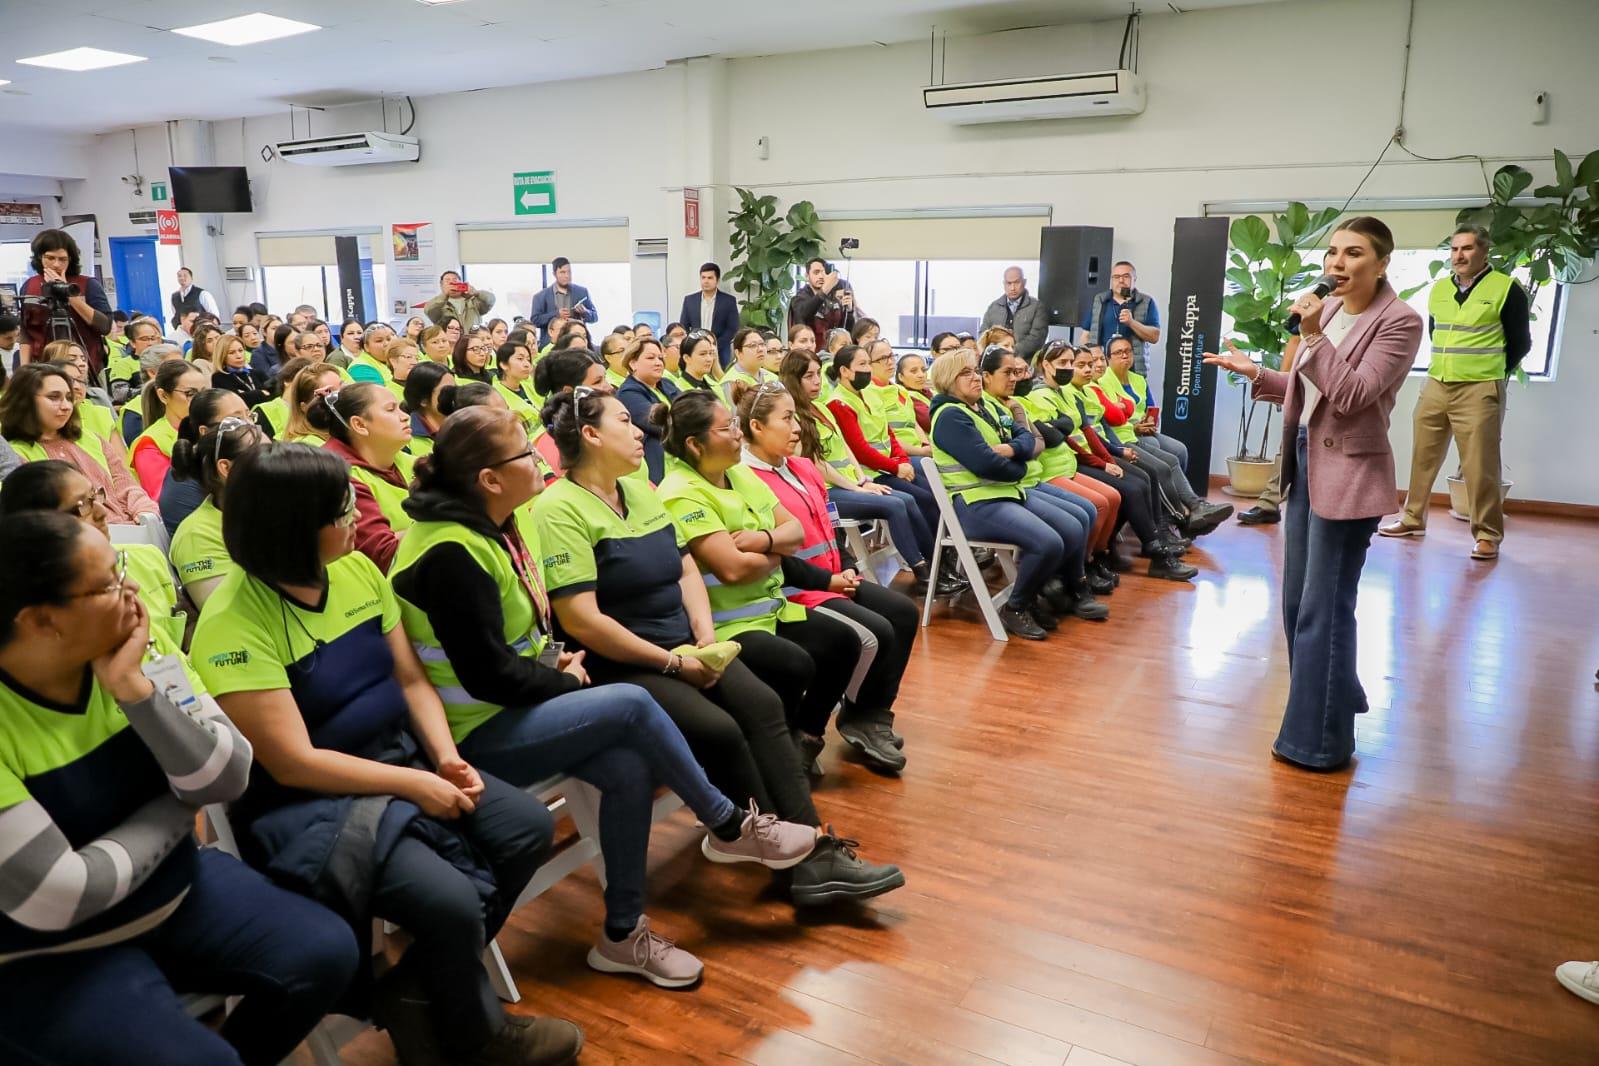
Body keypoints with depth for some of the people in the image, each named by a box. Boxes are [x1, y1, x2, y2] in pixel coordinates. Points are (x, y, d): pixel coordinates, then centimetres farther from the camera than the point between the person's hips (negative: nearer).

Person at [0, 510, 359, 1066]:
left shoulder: (141, 646, -9)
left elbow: (226, 780, -13)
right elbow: (56, 899, -25)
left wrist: (135, 688, -24)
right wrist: (174, 811, -11)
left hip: (173, 887, 5)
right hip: (53, 956, -5)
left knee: (325, 953, -8)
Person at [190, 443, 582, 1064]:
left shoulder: (356, 570, 0)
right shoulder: (233, 625, -20)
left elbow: (411, 680, 7)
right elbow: (294, 763, -21)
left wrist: (446, 758, -8)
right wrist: (414, 784, -18)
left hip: (398, 756, 7)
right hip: (306, 801, -7)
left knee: (528, 829, -7)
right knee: (452, 903, -24)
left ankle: (416, 991, 7)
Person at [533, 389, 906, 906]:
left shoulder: (641, 491, 14)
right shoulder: (561, 509, -13)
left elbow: (687, 570, 13)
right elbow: (581, 620, -19)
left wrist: (705, 637, -5)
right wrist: (672, 661, -16)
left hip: (684, 648, 7)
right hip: (616, 665, -7)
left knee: (762, 705, -16)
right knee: (718, 730, -25)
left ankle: (816, 853, -16)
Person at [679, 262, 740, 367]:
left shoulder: (729, 300, 2)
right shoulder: (689, 300, 9)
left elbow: (733, 329, -2)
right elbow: (683, 327, 10)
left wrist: (715, 346, -13)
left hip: (720, 353, -2)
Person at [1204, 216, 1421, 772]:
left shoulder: (1399, 321, -12)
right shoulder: (1326, 310, 9)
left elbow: (1352, 395, -21)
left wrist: (1313, 336, -25)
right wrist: (1254, 373, 10)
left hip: (1349, 475, -8)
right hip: (1307, 464, 8)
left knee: (1323, 610, -2)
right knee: (1297, 602, 16)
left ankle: (1321, 740, 13)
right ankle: (1334, 702, 37)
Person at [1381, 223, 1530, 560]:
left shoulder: (1506, 289, -4)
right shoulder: (1438, 289, 11)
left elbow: (1520, 342, 2)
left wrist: (1490, 373, 7)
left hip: (1479, 391, -5)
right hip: (1435, 386, 6)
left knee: (1480, 466, -5)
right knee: (1423, 456, 11)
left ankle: (1488, 535, 3)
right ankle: (1413, 518, 23)